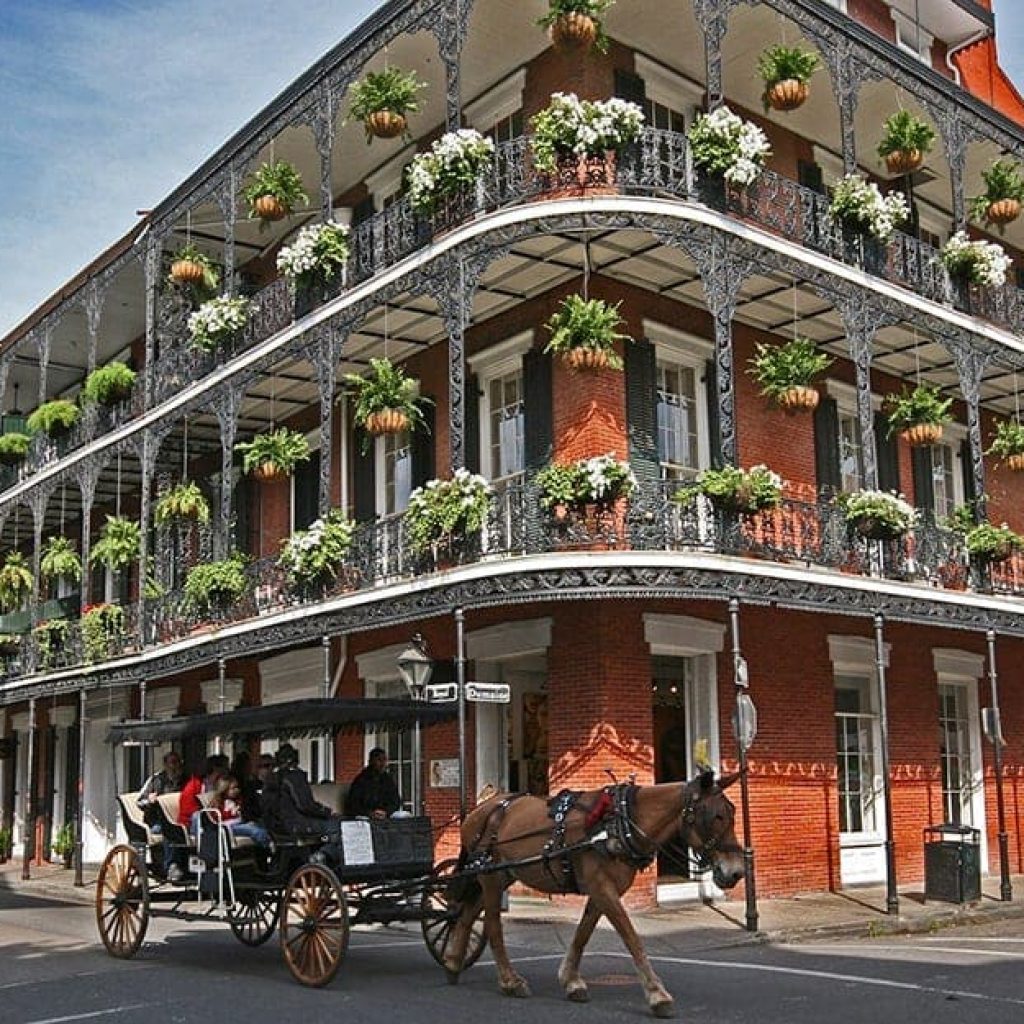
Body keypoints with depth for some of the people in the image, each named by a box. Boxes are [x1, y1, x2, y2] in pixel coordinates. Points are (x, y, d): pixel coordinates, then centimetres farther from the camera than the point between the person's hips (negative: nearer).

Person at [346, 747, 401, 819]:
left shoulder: (389, 780, 14)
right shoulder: (360, 780, 0)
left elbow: (396, 802, 12)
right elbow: (352, 804, -4)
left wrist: (386, 812, -9)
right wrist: (369, 813, -17)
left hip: (384, 819, 2)